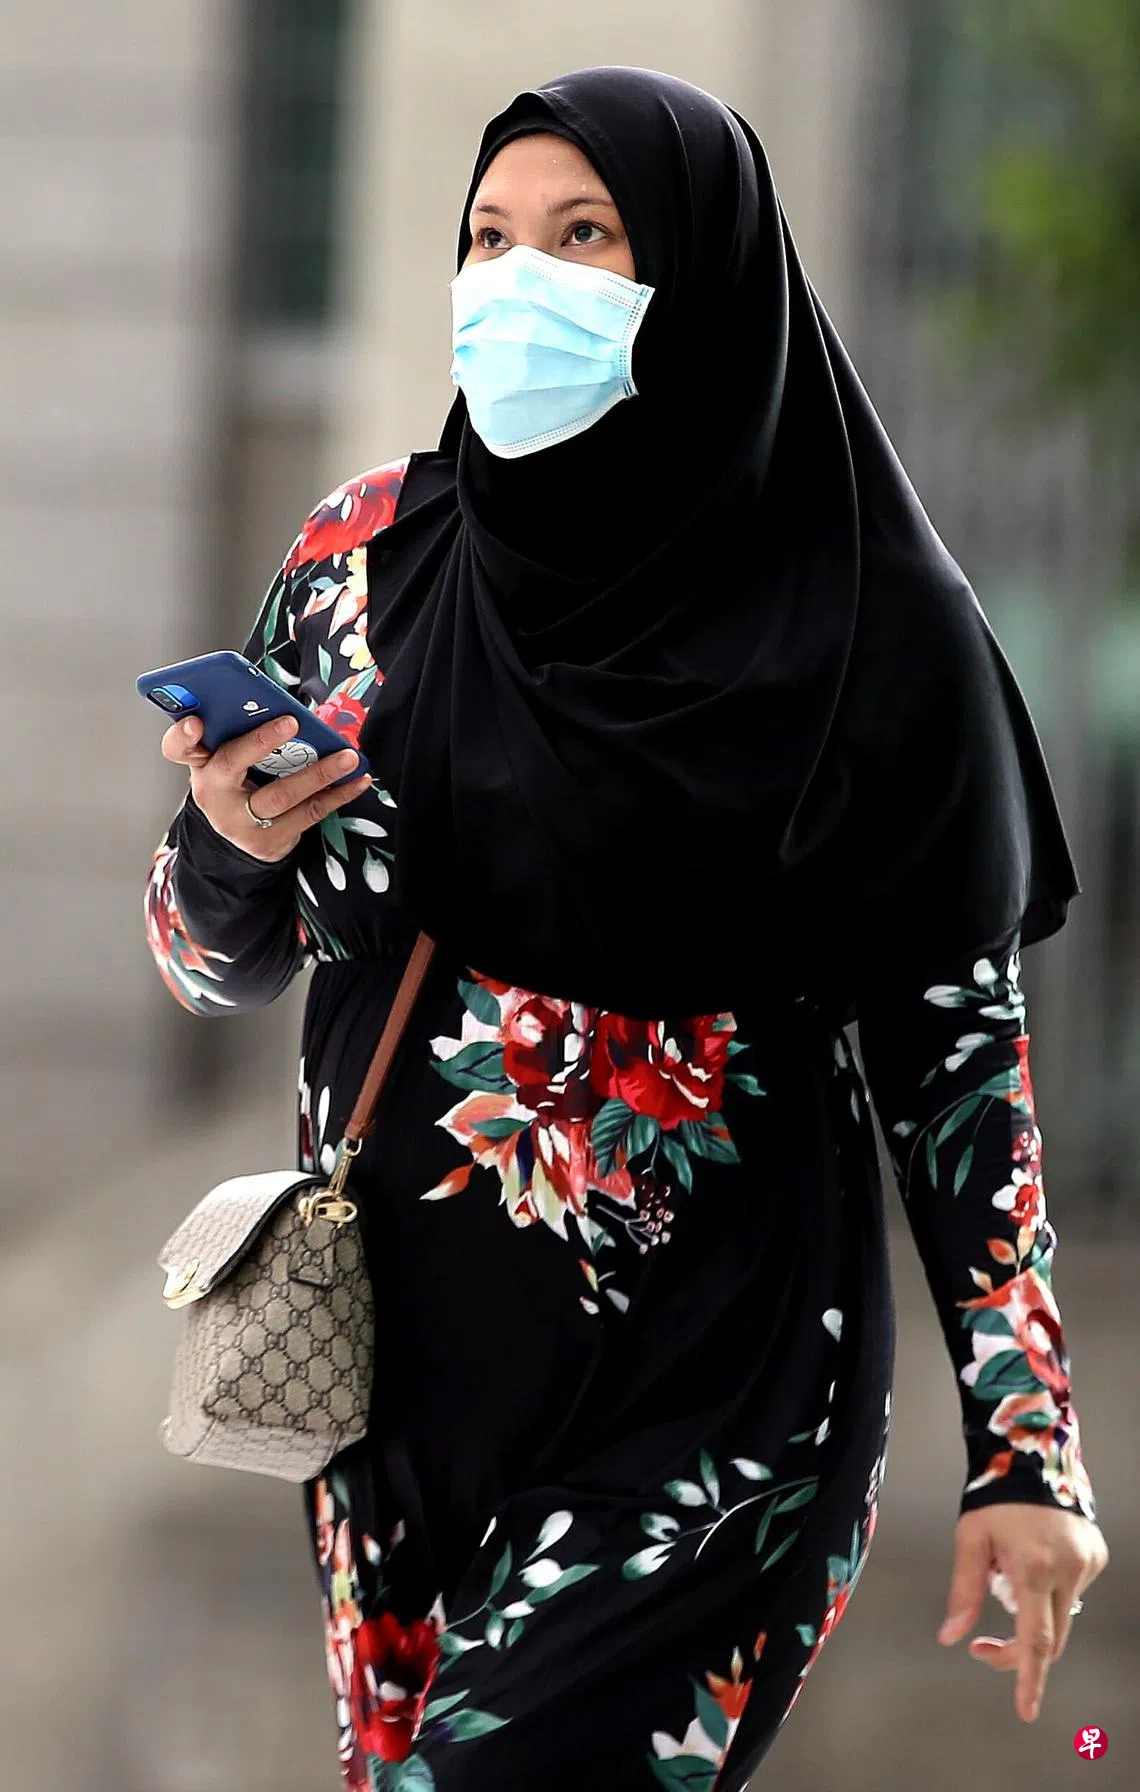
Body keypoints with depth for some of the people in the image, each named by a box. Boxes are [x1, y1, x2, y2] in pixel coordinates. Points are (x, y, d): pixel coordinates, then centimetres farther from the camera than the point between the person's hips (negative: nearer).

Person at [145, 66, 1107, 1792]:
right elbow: (220, 965, 10)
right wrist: (230, 845, -14)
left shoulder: (870, 629, -8)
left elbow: (960, 1041, -3)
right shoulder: (369, 553, 3)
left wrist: (1027, 1452, -6)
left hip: (708, 1401, -5)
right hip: (405, 1363, 5)